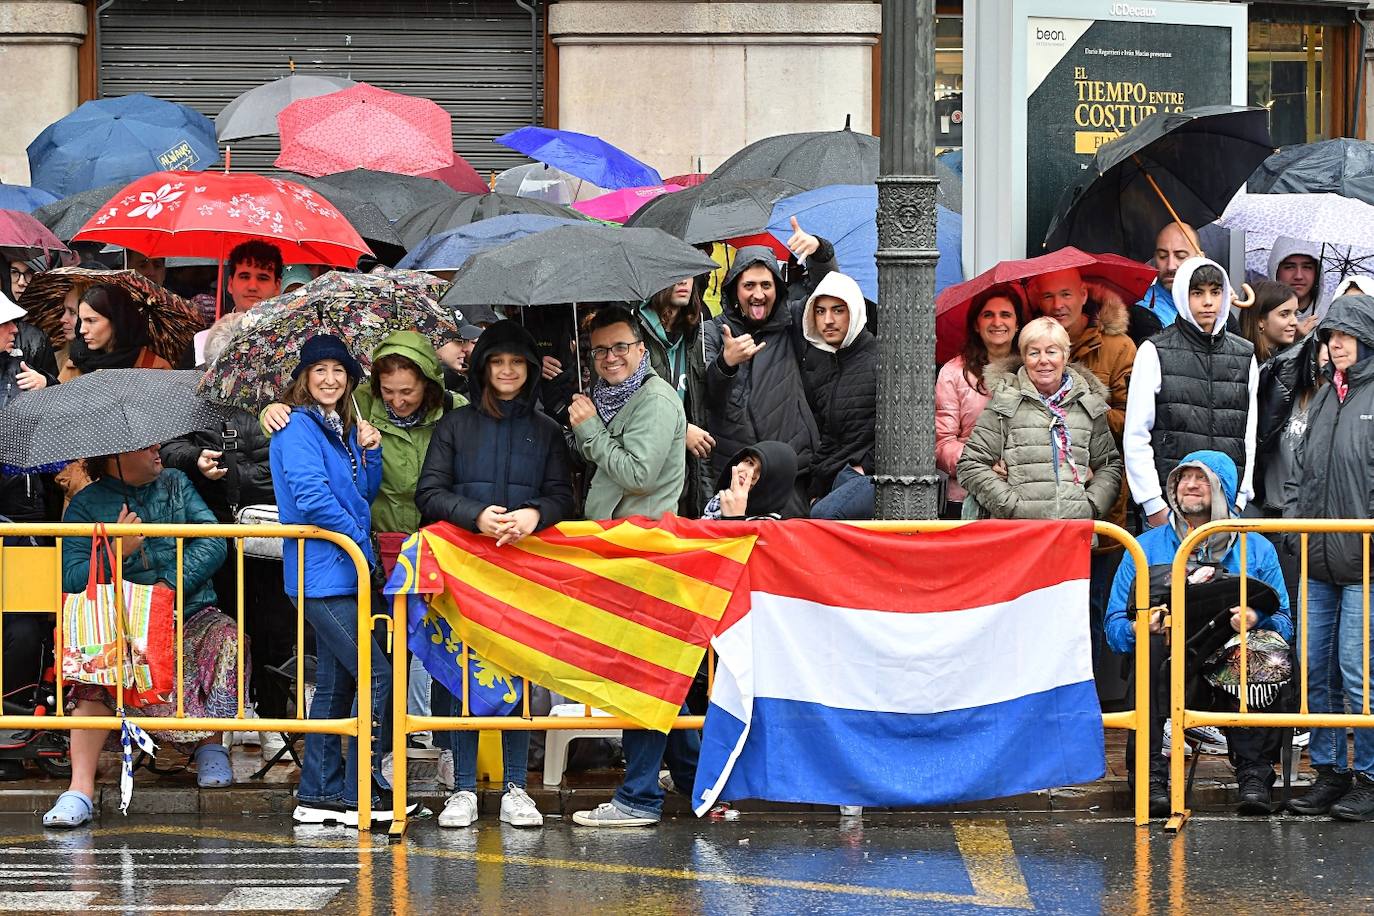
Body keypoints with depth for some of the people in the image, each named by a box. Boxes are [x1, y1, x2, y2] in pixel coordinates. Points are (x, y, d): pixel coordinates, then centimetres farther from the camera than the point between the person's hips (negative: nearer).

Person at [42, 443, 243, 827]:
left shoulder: (177, 484, 14)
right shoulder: (85, 505, 7)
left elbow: (213, 541, 0)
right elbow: (72, 579, -3)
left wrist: (171, 585, -14)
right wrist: (118, 552, -18)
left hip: (190, 614, 2)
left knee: (227, 638, -31)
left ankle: (210, 745, -11)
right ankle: (81, 789, -36)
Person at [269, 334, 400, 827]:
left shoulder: (344, 429, 16)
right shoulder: (299, 427, -9)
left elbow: (364, 495, 19)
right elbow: (310, 495, -19)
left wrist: (369, 451, 3)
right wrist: (359, 539, -13)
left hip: (342, 572, 9)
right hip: (321, 574, -9)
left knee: (337, 682, 11)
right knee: (377, 675, -13)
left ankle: (318, 795, 16)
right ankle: (361, 795, -10)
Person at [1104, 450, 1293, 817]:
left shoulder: (1257, 549, 15)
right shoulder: (1145, 548, 14)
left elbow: (1284, 624, 8)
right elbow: (1115, 627, 8)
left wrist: (1256, 621, -16)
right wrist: (1139, 628, -16)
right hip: (1167, 674, 0)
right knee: (1154, 647, -34)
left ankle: (1254, 774, -28)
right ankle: (1153, 775, -34)